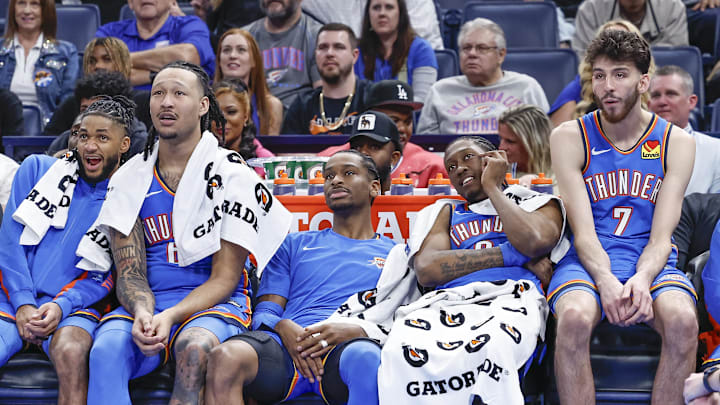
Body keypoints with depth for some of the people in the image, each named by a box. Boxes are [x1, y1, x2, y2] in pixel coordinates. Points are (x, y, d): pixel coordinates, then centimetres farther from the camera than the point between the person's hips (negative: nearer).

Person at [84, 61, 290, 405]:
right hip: (145, 305, 3)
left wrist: (170, 317, -20)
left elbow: (224, 279, -4)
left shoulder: (233, 175, 1)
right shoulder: (131, 178, 11)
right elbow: (130, 272, 6)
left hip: (213, 306, -2)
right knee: (106, 349, -32)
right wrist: (142, 312, -18)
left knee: (194, 347, -38)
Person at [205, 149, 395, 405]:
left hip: (347, 347, -2)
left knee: (368, 359, -43)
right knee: (225, 357, -35)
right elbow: (265, 311, 22)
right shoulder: (295, 245, 32)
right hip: (288, 343, 2)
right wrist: (283, 327, -4)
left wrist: (355, 331, -10)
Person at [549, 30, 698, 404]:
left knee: (683, 322, -33)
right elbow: (583, 231, -6)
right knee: (574, 318, -35)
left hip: (651, 262, 1)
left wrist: (641, 281, -24)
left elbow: (661, 237, -2)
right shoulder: (569, 138, 2)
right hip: (588, 261, -1)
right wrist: (607, 282, -26)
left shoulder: (677, 142, 4)